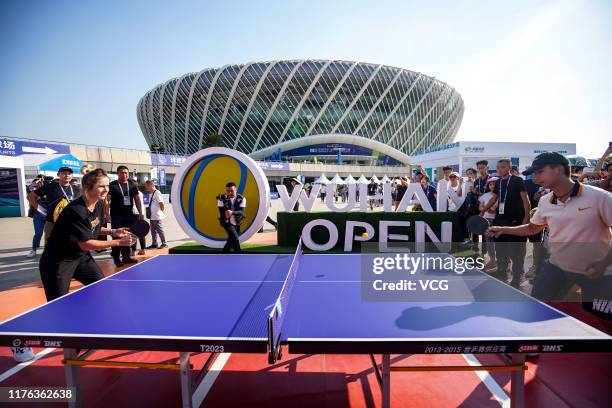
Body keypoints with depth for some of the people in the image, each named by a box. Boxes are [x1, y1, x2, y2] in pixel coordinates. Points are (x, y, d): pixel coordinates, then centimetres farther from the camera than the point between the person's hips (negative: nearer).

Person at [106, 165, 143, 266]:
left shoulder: (132, 185, 10)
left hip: (129, 215, 5)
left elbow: (137, 199, 14)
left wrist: (140, 213, 9)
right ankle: (116, 258, 8)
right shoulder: (112, 185, -4)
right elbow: (106, 200, -7)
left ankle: (126, 257, 20)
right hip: (116, 216, -4)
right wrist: (107, 214, -15)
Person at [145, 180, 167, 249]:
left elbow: (162, 204, -17)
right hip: (152, 216, 9)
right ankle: (154, 244, 23)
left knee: (160, 230, 0)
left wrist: (161, 212, -6)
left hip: (157, 217, -8)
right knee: (153, 231, 13)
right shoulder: (150, 194, 11)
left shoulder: (157, 193, -15)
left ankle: (164, 244, 11)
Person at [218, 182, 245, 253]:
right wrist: (225, 214, -40)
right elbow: (221, 212, -16)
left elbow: (241, 212, -23)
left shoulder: (241, 199, -11)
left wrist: (232, 212, -43)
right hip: (227, 222, -4)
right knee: (235, 239, -19)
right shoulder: (222, 198, -13)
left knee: (231, 240, 18)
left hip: (236, 223, 4)